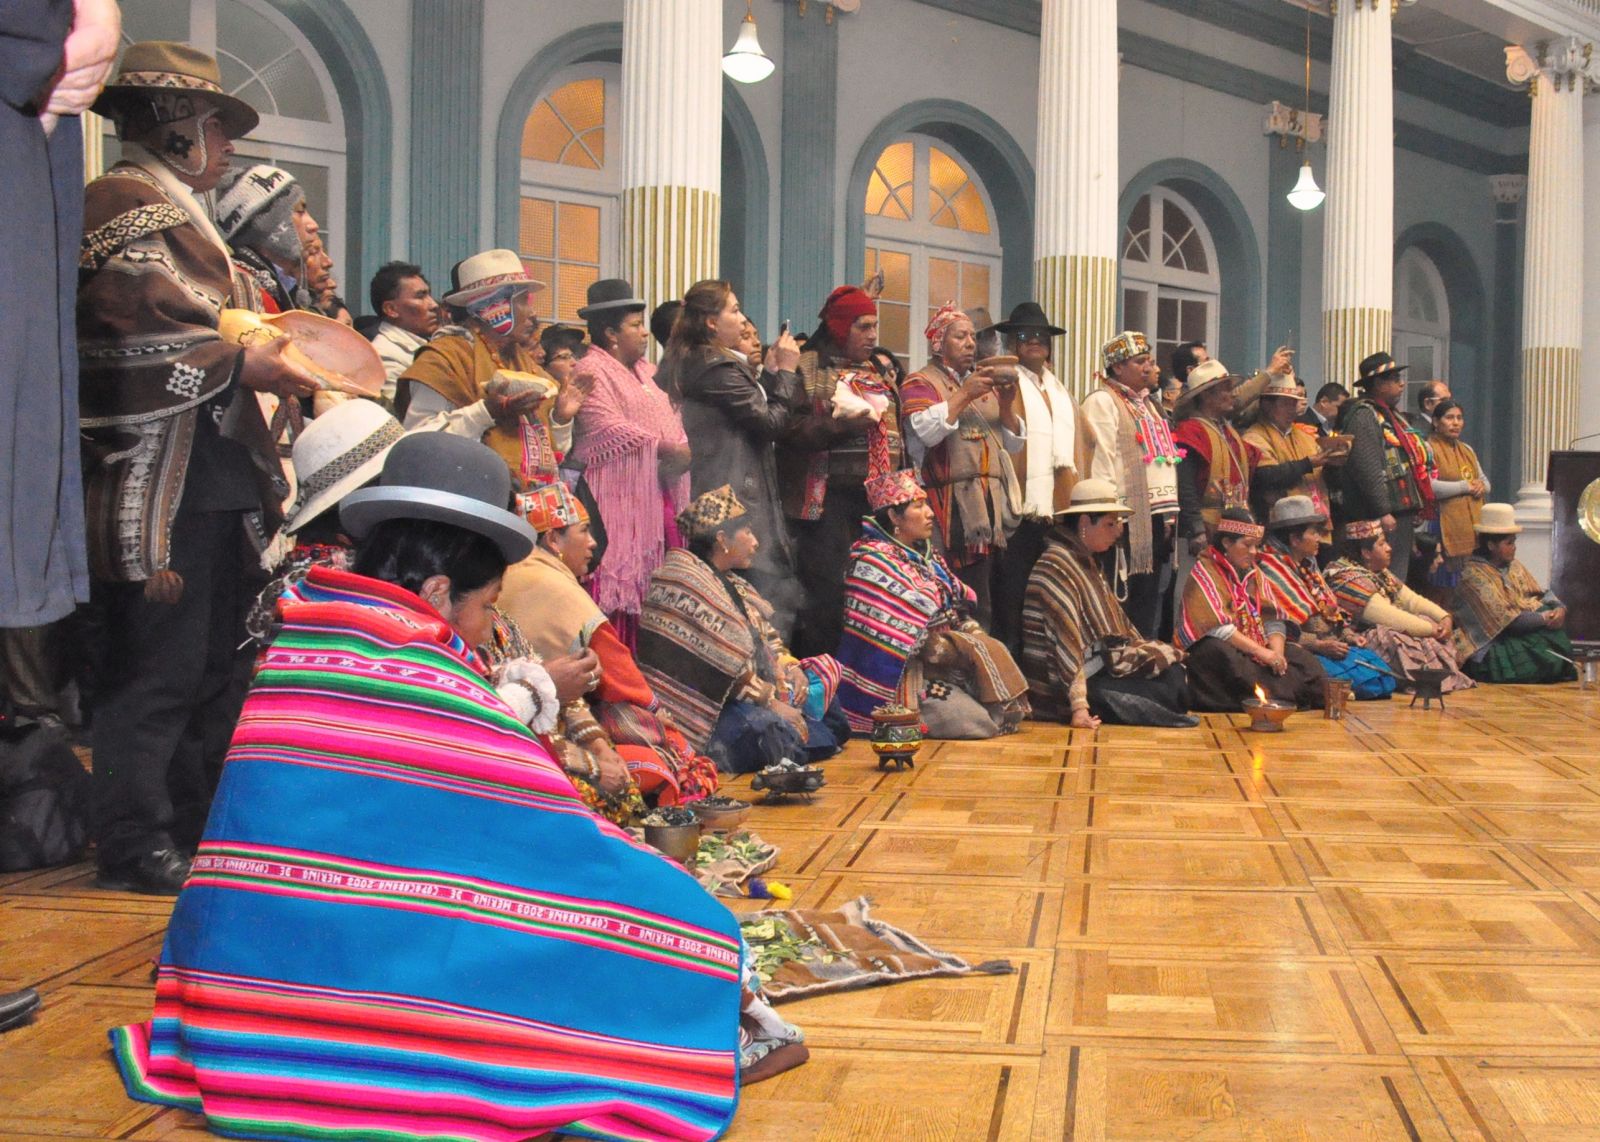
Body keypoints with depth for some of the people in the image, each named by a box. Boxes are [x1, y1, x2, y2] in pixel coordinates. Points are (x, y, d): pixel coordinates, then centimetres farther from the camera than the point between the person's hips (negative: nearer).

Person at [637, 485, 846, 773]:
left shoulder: (731, 584, 16)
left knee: (826, 668, 8)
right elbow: (719, 665, -20)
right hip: (705, 709, -10)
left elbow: (767, 638, 20)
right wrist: (771, 701, -18)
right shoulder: (688, 582, -15)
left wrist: (791, 669, -1)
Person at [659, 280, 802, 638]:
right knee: (777, 588, -9)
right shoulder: (718, 369, -16)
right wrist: (786, 371, -4)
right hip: (739, 497, -10)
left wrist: (769, 371, 12)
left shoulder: (687, 363, 15)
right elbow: (772, 422, -14)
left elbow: (752, 408, 17)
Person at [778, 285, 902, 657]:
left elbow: (898, 429, 24)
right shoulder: (808, 370, -3)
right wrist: (840, 425, -23)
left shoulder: (880, 370, 18)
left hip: (877, 495, 7)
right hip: (829, 497, -6)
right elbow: (792, 430, -13)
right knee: (828, 587, -8)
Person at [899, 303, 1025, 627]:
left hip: (996, 503, 6)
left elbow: (1014, 444, 21)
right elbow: (926, 430, -15)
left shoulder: (985, 384, 24)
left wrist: (1006, 404, 4)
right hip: (957, 507, -6)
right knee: (974, 610, -13)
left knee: (999, 603, 1)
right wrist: (964, 395, -12)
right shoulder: (921, 383, 5)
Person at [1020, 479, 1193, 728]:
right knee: (1168, 691, -17)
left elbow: (1117, 621, 22)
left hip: (1100, 666, 9)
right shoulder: (1056, 567, -16)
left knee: (1172, 671, -10)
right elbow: (1066, 640, -23)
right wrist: (1079, 705, -27)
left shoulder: (1089, 563, 16)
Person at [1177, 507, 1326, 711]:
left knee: (1300, 656, -15)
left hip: (1259, 647, 6)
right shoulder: (1204, 571, -6)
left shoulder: (1253, 572, 14)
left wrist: (1277, 652, -13)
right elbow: (1217, 627, -17)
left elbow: (1273, 620, 7)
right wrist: (1260, 651, -21)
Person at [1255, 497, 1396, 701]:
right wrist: (1318, 645, -22)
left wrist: (1346, 634, 6)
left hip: (1331, 644, 9)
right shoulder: (1270, 568, -12)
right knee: (1361, 679, -26)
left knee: (1383, 674, -8)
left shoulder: (1308, 564, 19)